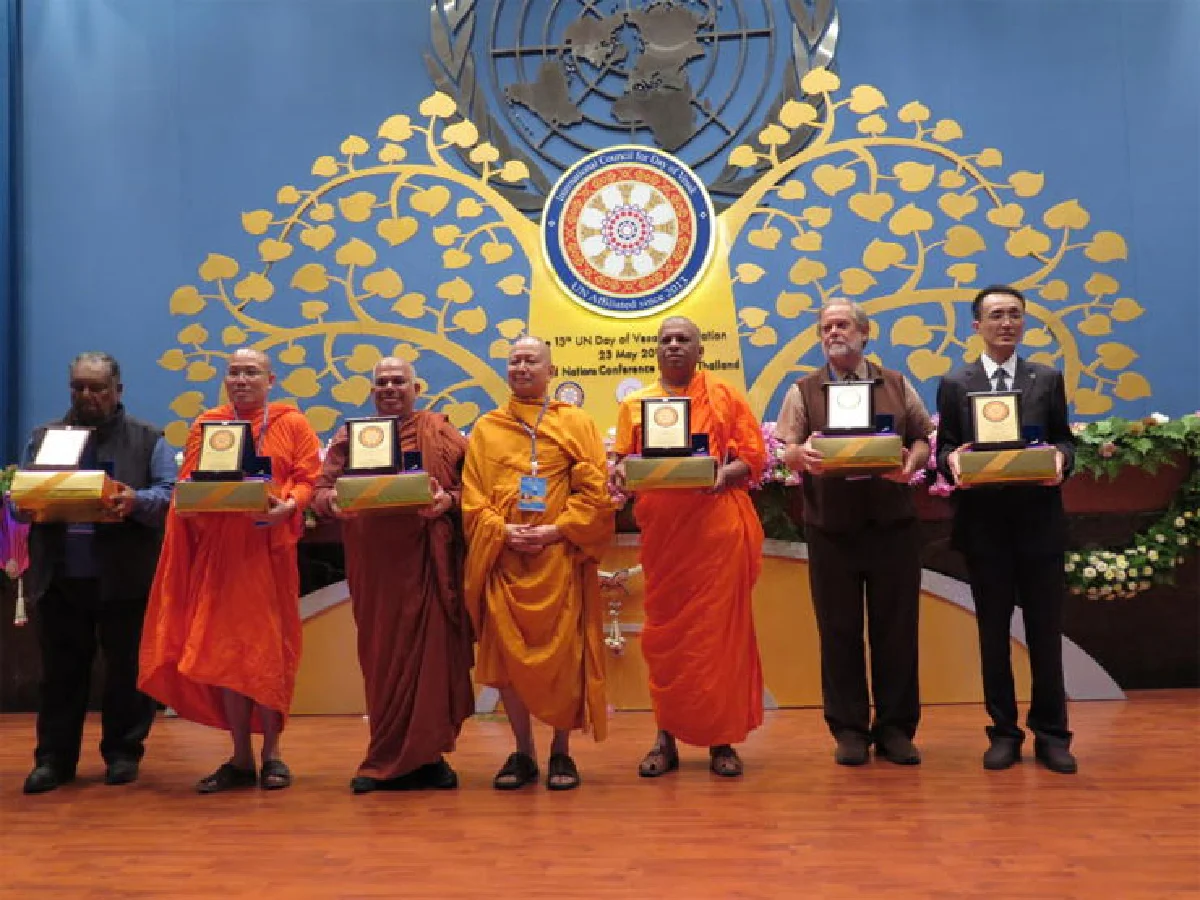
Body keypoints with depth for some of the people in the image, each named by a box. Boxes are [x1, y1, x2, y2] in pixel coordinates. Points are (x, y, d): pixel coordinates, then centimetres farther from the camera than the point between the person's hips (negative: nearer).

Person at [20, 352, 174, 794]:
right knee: (60, 670, 9)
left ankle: (123, 753, 18)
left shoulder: (147, 439, 5)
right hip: (59, 575, 3)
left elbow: (170, 493, -5)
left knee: (127, 668, 5)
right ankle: (54, 757, 19)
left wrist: (136, 501, -24)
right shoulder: (44, 437, 15)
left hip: (124, 576, -2)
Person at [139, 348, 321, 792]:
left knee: (271, 647, 2)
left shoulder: (292, 424, 4)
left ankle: (272, 753, 13)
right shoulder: (206, 425, 12)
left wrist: (287, 506, -20)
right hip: (220, 549, 2)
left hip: (271, 548, -2)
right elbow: (187, 487, 9)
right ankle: (240, 758, 11)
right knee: (226, 649, 2)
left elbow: (309, 480, -2)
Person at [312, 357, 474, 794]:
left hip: (427, 558, -2)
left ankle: (425, 755, 11)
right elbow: (321, 488, 8)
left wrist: (447, 501, -18)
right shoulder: (350, 435, 13)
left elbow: (471, 485, 1)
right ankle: (386, 760, 17)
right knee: (380, 654, 6)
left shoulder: (438, 431, 7)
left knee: (428, 651, -1)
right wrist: (332, 501, -14)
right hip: (373, 561, 2)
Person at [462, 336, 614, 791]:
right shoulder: (485, 428, 13)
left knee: (563, 654, -1)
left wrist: (557, 530, -13)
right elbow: (472, 497, 6)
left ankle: (561, 751, 14)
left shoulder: (576, 423, 7)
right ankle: (523, 752, 15)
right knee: (507, 655, 2)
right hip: (504, 558, 2)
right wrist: (502, 531, -11)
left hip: (561, 558, -2)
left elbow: (596, 491, -2)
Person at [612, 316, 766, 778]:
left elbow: (754, 456, 2)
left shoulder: (724, 396, 8)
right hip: (661, 532, 2)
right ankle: (666, 739, 14)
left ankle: (722, 740, 10)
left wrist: (726, 473, -17)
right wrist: (622, 473, -12)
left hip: (718, 529, -2)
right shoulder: (634, 405, 14)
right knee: (664, 634, 4)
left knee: (720, 632, 0)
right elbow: (623, 463, 11)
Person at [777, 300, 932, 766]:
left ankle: (895, 728, 16)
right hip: (831, 527, -1)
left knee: (896, 626, 4)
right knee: (839, 629, 4)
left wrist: (911, 461, -11)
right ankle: (849, 729, 15)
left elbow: (922, 438, 11)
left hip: (893, 522, 1)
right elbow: (787, 451, 2)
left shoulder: (896, 385, 12)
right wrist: (803, 456, -21)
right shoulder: (803, 391, 8)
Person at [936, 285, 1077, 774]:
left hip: (1039, 521, 1)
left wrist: (1060, 458, -14)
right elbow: (944, 448, 4)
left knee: (1045, 631, 5)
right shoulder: (954, 385, 5)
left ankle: (1051, 734, 17)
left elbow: (1065, 440, 8)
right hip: (983, 523, 0)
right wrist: (952, 460, -19)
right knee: (993, 631, 7)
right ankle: (1004, 732, 17)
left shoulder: (1048, 379, 9)